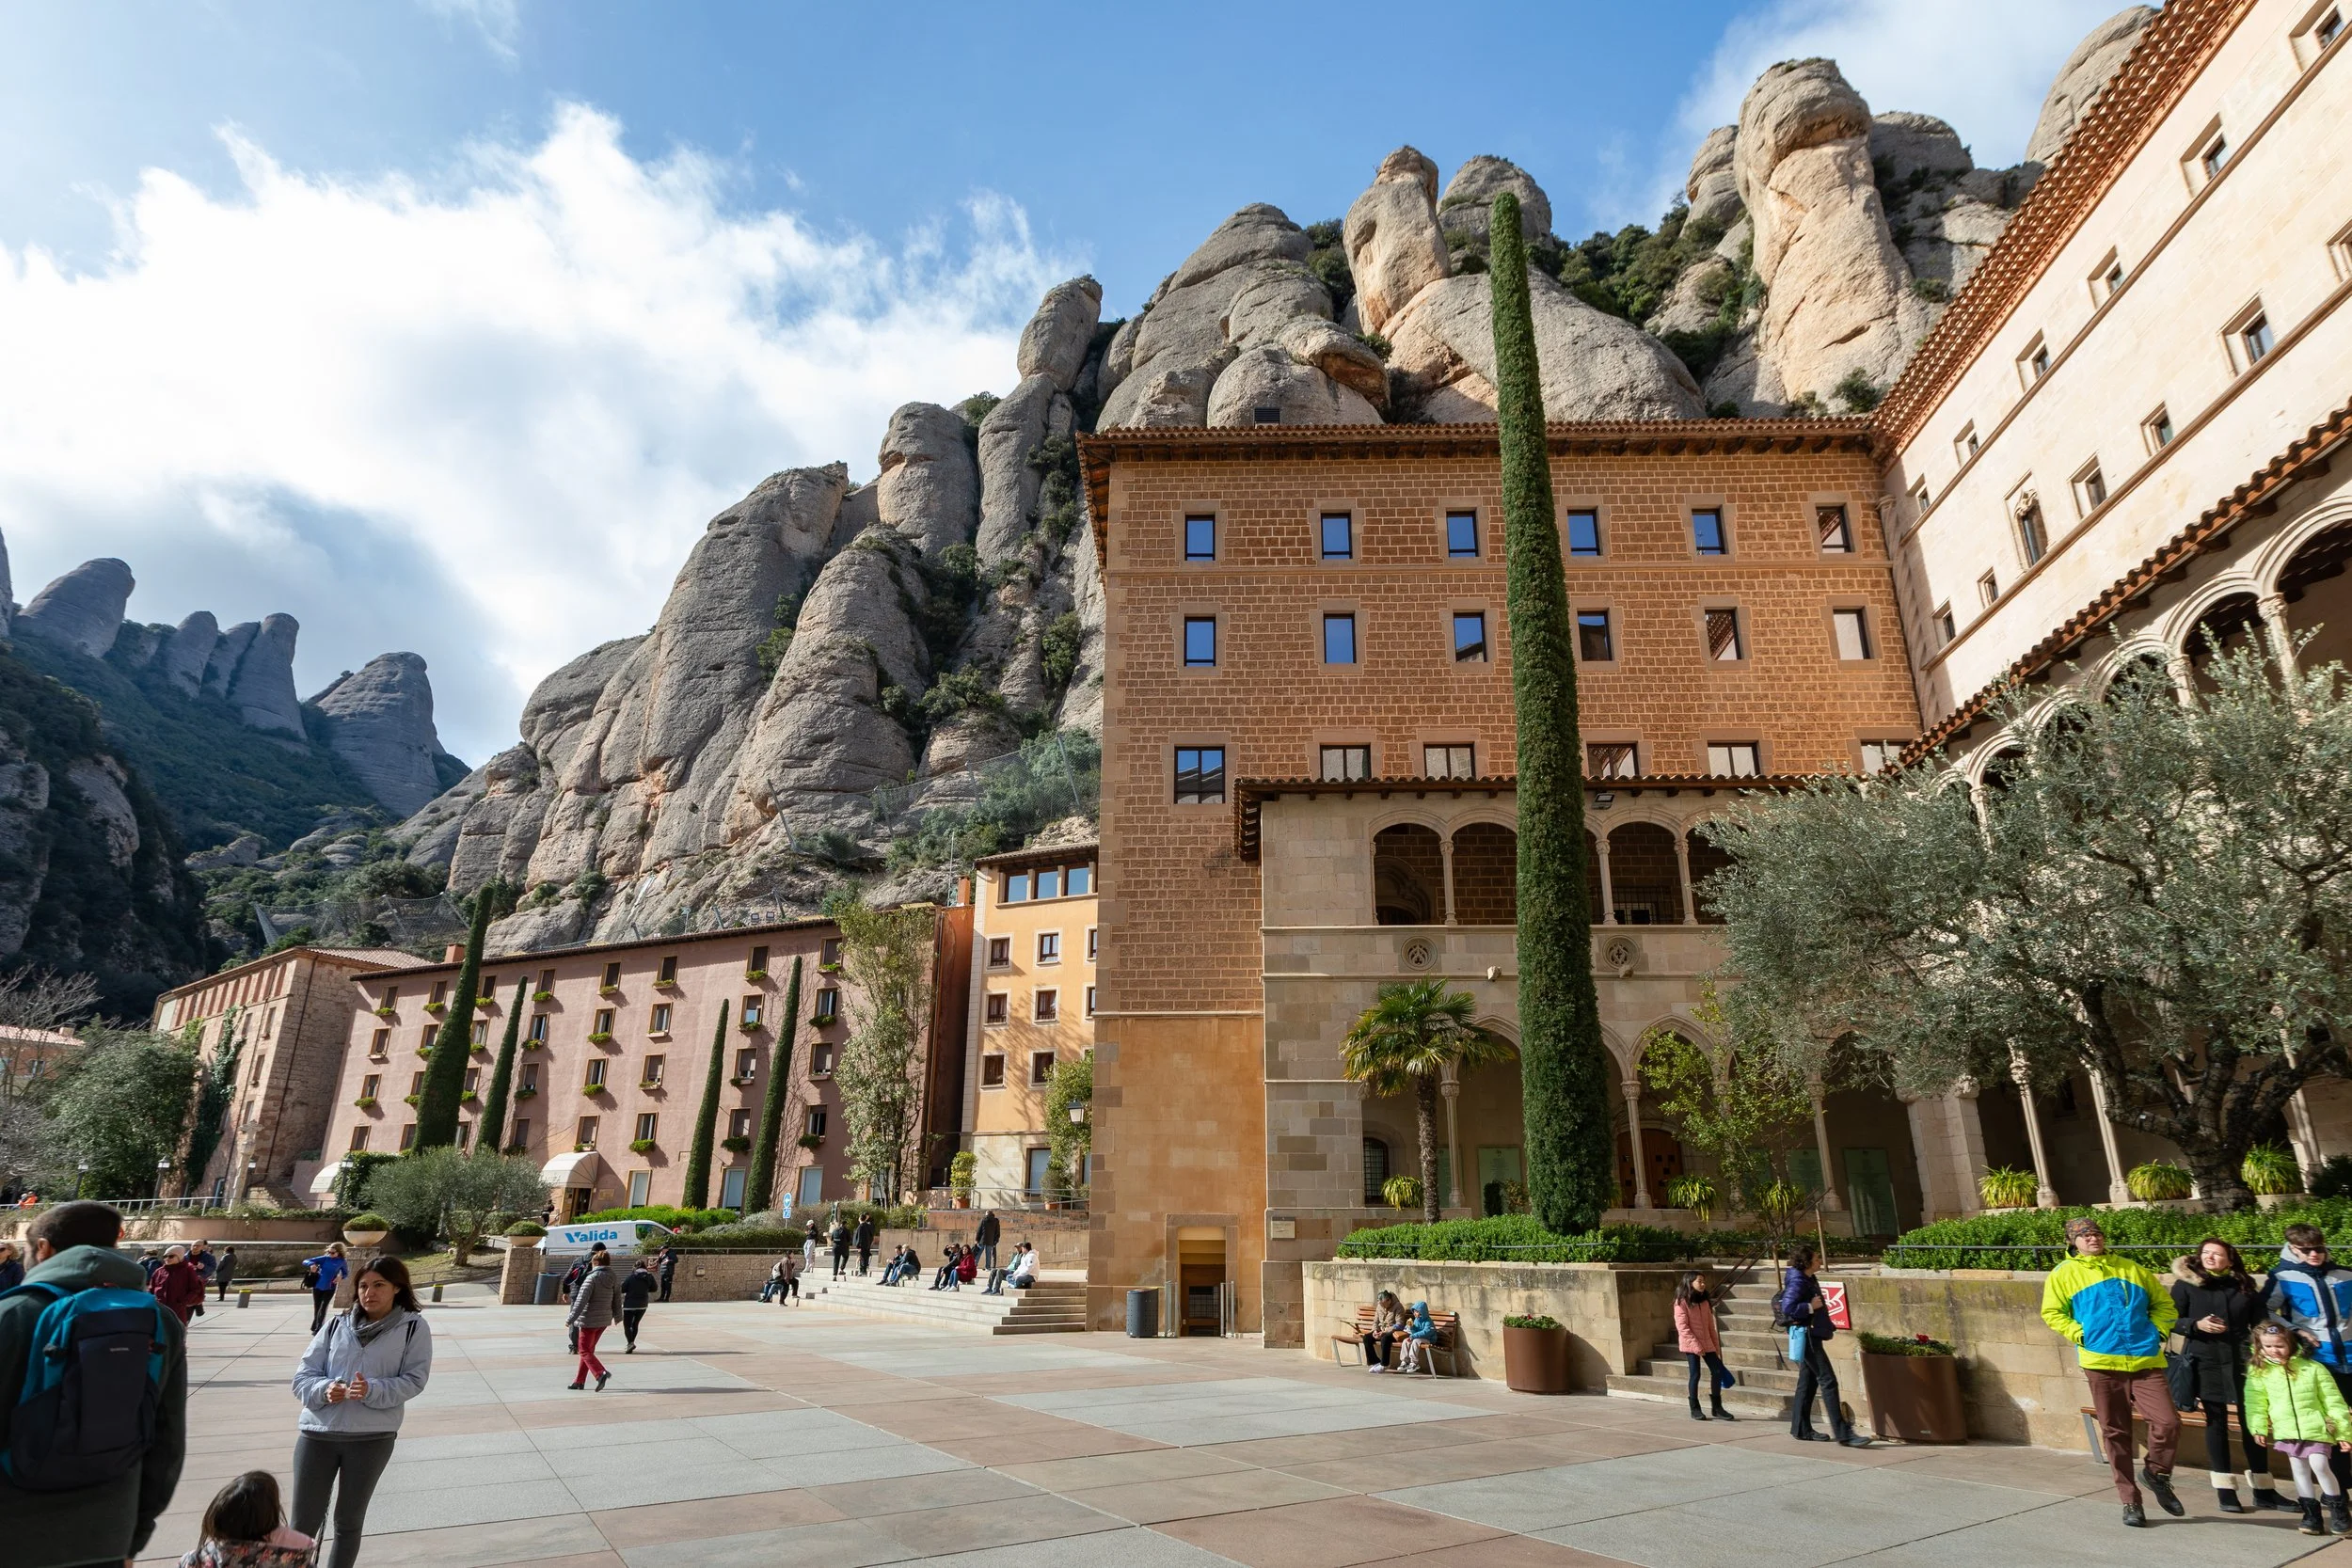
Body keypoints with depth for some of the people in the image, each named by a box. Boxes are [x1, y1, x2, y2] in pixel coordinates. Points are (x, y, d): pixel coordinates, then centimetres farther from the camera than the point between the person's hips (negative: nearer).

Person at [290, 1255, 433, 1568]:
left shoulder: (414, 1328, -3)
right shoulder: (337, 1324, 3)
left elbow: (414, 1380, -7)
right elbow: (303, 1374, 3)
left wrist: (373, 1391, -23)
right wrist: (325, 1389, -18)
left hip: (372, 1437, -1)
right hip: (317, 1432, 2)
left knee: (349, 1523, 14)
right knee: (303, 1524, 7)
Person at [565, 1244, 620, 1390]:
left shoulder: (591, 1278, -15)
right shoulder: (613, 1279, 6)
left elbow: (581, 1301, -19)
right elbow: (617, 1300, 12)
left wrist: (571, 1319, -15)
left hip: (589, 1320, -7)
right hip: (604, 1320, 7)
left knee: (585, 1351, 1)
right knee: (589, 1349, 19)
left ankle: (601, 1373, -19)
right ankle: (579, 1381, 24)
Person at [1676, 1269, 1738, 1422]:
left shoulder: (1705, 1301, 13)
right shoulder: (1682, 1302, -9)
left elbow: (1711, 1325, 15)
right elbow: (1682, 1326, -14)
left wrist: (1716, 1345, 11)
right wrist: (1695, 1345, -18)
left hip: (1707, 1343, 6)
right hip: (1691, 1344, -6)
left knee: (1717, 1371, 1)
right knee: (1695, 1375, -3)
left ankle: (1717, 1408, 12)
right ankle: (1695, 1409, 10)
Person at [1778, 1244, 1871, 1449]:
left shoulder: (1808, 1279, 14)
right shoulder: (1797, 1282, -18)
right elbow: (1788, 1308, -27)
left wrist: (1829, 1326, 17)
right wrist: (1811, 1306, -20)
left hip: (1811, 1336, 10)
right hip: (1805, 1336, -10)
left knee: (1808, 1382, 13)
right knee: (1828, 1381, -11)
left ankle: (1801, 1429, 19)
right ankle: (1842, 1432, -10)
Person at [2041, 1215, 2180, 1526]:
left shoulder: (2131, 1269, 14)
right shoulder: (2065, 1273, 5)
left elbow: (2163, 1303, 20)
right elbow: (2052, 1312, 4)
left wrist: (2156, 1331, 4)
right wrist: (2081, 1334, -7)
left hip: (2145, 1362, 2)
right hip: (2102, 1363, -2)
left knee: (2168, 1422, -11)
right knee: (2115, 1433, 4)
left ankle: (2157, 1473, 20)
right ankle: (2130, 1501, 18)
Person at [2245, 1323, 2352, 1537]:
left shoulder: (2313, 1369, -4)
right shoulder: (2259, 1372, 0)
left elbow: (2333, 1402, 0)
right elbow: (2255, 1403, 2)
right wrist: (2258, 1427, -7)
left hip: (2316, 1428, -2)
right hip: (2286, 1431, 3)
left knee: (2319, 1465, -13)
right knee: (2300, 1470, 6)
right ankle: (2311, 1513, 15)